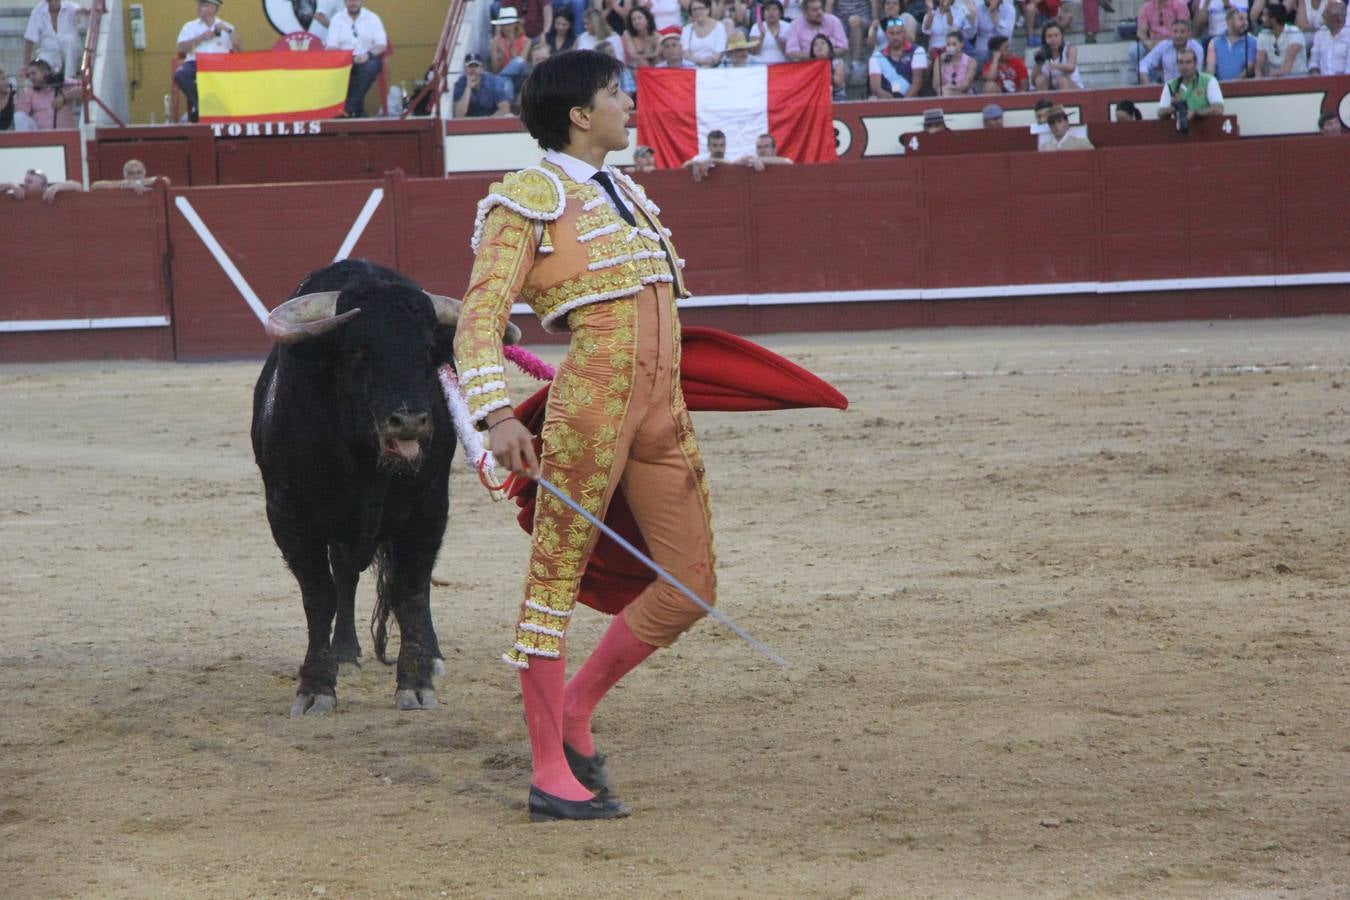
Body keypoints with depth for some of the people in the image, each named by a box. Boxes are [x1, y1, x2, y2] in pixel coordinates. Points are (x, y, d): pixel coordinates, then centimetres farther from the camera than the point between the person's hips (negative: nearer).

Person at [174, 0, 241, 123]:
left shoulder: (225, 26, 20)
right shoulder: (190, 26, 17)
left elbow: (240, 48, 9)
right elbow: (181, 49, 2)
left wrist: (228, 31, -1)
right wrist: (201, 38, -3)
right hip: (195, 63, 0)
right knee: (180, 74, -33)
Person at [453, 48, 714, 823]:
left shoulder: (625, 193, 20)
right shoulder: (530, 199, -4)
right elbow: (481, 318, -10)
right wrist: (498, 414, -22)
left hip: (662, 412, 8)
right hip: (590, 403, -8)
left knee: (691, 589, 7)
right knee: (556, 579, -1)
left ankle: (574, 712, 23)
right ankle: (550, 776, 3)